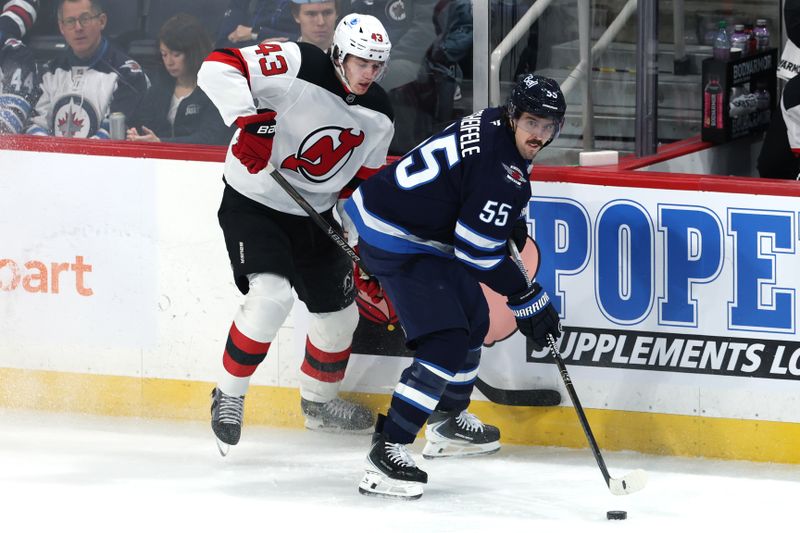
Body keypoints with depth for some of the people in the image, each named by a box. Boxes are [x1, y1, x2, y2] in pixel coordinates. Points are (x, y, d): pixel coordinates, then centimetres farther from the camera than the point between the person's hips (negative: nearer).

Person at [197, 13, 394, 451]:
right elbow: (217, 68, -30)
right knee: (271, 296, -26)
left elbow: (363, 187, 9)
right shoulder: (296, 67, -22)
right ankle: (228, 395, -6)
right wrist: (249, 120, -42)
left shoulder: (377, 116, -1)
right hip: (253, 203, -7)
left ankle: (318, 402, 40)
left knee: (339, 312, 13)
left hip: (314, 216, 7)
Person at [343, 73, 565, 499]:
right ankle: (386, 451, -19)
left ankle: (447, 424, 43)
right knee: (447, 343, -18)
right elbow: (479, 252, -24)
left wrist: (519, 235, 28)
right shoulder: (501, 167, -26)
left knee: (473, 321, 26)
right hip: (396, 242, -11)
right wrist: (529, 301, -16)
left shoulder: (495, 126, 3)